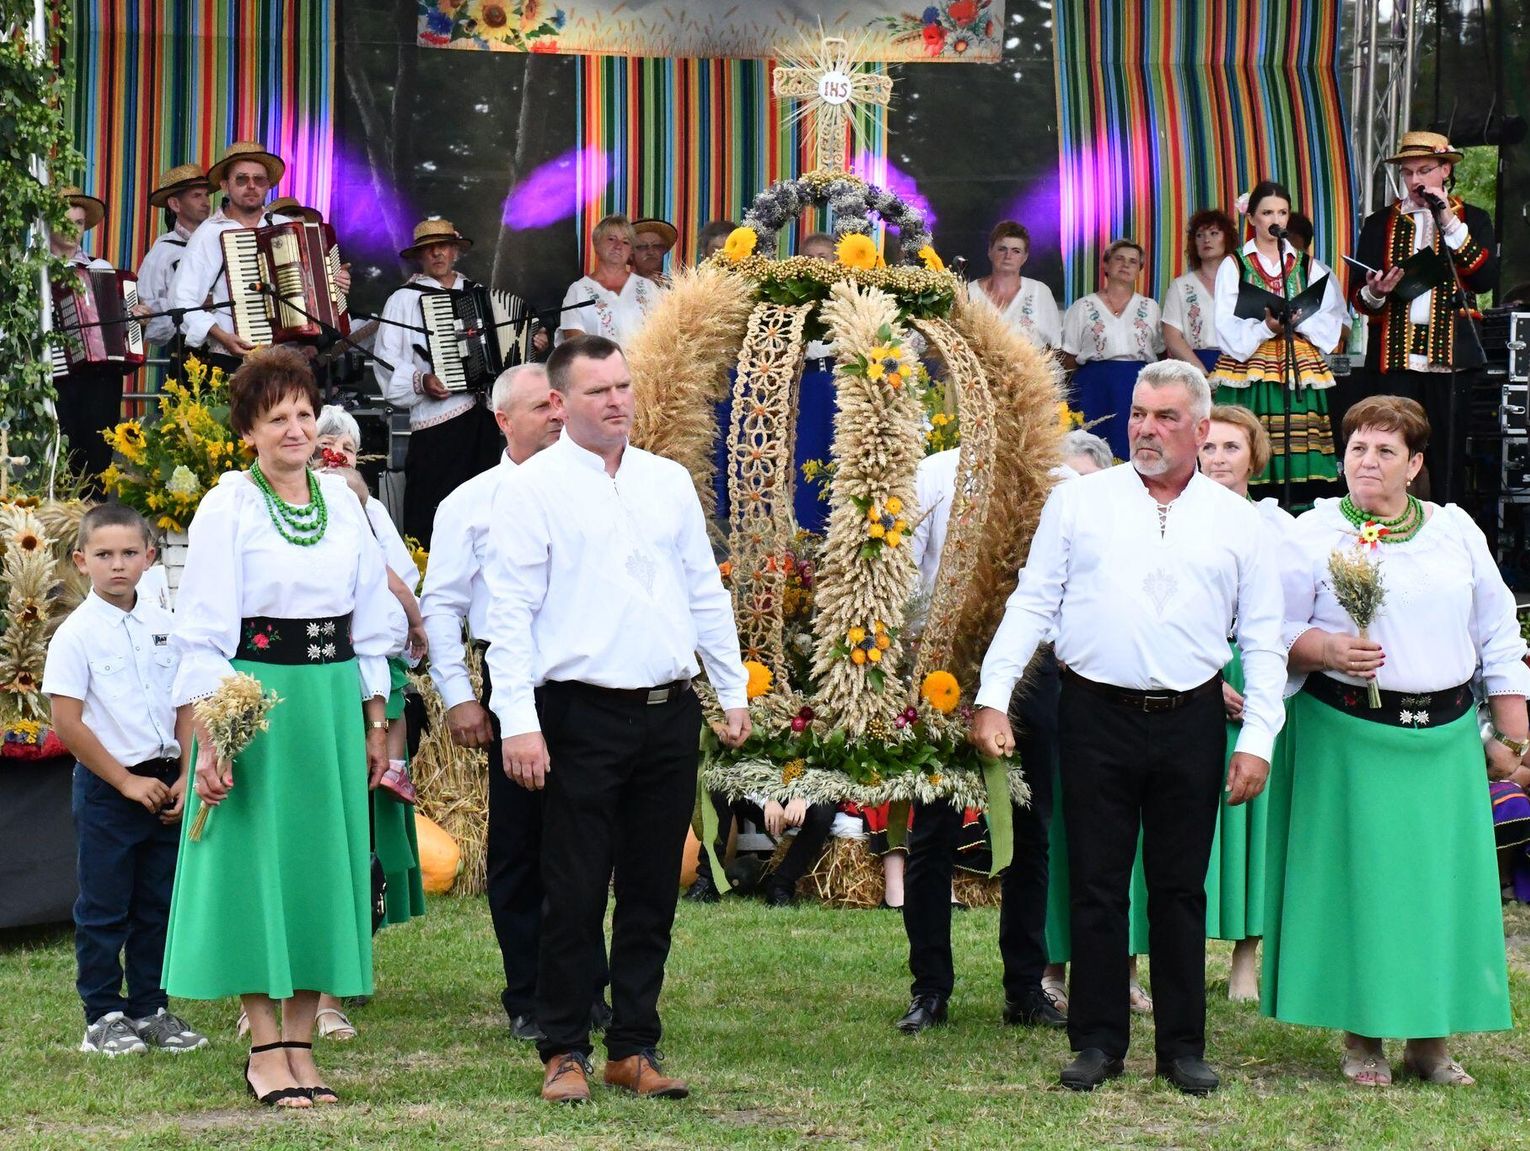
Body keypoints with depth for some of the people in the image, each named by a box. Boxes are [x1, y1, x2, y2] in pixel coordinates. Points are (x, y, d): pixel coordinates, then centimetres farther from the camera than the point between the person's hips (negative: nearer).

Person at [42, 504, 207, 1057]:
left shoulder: (165, 626, 5)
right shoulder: (76, 634, -9)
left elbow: (187, 707, 9)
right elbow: (68, 724, -11)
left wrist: (185, 777, -2)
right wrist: (126, 782, -12)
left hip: (166, 786, 4)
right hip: (106, 786, -4)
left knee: (158, 904, 10)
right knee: (104, 908, 2)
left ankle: (150, 1008, 21)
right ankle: (103, 1017, 11)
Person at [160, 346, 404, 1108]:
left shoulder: (342, 501, 8)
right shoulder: (228, 507, -6)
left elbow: (372, 619, 14)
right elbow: (203, 632, -8)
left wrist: (376, 721, 12)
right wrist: (208, 738, -14)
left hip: (333, 703, 5)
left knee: (323, 862, 6)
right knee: (256, 864, 0)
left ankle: (301, 1044, 15)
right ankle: (265, 1050, 8)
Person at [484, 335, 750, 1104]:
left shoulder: (670, 482, 13)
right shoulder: (532, 489, -3)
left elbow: (706, 594, 18)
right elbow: (509, 613, -8)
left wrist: (733, 691, 13)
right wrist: (518, 722, -15)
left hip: (670, 715, 5)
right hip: (583, 716, -5)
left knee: (652, 894, 9)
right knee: (576, 895, 0)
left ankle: (634, 1047, 19)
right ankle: (564, 1051, 10)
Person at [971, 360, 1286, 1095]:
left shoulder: (1236, 521, 7)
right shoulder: (1078, 501, 5)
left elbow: (1263, 640, 7)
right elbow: (1031, 603, 4)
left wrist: (1258, 739, -1)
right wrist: (993, 697, -5)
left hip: (1190, 723, 1)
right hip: (1097, 716, -1)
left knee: (1181, 888, 7)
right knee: (1096, 884, 3)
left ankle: (1183, 1045, 16)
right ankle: (1097, 1041, 12)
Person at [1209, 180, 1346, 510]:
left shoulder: (1307, 267, 15)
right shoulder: (1234, 266, 8)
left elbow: (1329, 322, 6)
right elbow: (1228, 329, -2)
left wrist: (1297, 321, -12)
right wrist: (1266, 327, -18)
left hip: (1300, 370, 2)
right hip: (1249, 370, -2)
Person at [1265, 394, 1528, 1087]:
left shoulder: (1456, 530, 10)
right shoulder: (1314, 533, 2)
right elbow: (1277, 632, 0)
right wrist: (1326, 650, -20)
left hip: (1446, 738, 3)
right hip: (1350, 737, -3)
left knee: (1442, 875, 3)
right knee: (1358, 875, -1)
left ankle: (1430, 1038, 14)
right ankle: (1362, 1038, 11)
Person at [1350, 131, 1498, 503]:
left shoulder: (1473, 220, 11)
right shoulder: (1380, 223, 14)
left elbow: (1486, 280, -6)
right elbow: (1357, 297, 8)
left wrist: (1450, 223, -9)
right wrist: (1375, 292, -15)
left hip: (1451, 359, -1)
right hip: (1393, 358, 1)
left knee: (1449, 460, 0)